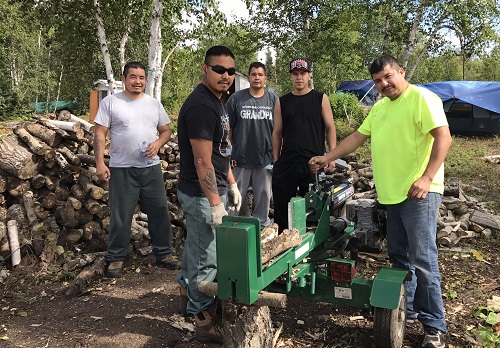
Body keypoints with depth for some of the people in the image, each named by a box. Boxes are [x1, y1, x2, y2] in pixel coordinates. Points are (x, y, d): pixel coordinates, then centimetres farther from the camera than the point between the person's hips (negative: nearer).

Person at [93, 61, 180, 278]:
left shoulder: (154, 104, 10)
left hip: (151, 167, 3)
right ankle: (115, 258, 20)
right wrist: (100, 163, -12)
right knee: (120, 217, 4)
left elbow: (166, 130, 13)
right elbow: (100, 134, -3)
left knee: (160, 212, 8)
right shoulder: (110, 102, 0)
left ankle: (164, 254, 22)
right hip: (122, 169, -3)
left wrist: (157, 143, -8)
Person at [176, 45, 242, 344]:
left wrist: (232, 186, 17)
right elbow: (203, 162, -24)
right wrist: (215, 205, -23)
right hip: (202, 195, -10)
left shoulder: (217, 102, 11)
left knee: (197, 247, 23)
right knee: (207, 258, 0)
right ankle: (207, 322, 14)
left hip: (215, 189, 10)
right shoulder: (201, 106, -20)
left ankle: (188, 295, 42)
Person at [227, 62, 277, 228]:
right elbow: (228, 128, 2)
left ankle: (262, 225, 28)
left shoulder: (273, 99, 4)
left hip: (265, 158, 1)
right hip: (240, 158, -1)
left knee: (263, 196, 13)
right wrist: (228, 153, -2)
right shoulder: (236, 98, 0)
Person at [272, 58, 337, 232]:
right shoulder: (282, 102, 10)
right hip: (287, 162, 2)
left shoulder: (321, 99, 5)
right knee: (282, 207, 2)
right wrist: (276, 161, 6)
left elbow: (330, 128, 4)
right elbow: (277, 133, 11)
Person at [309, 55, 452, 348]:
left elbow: (444, 137, -15)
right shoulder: (379, 107, 18)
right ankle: (406, 309, 29)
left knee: (422, 260, -6)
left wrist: (427, 177, -25)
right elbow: (358, 137, 22)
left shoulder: (422, 98, -7)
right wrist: (327, 158, 17)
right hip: (392, 194, 8)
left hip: (419, 193, -8)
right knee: (399, 256, 15)